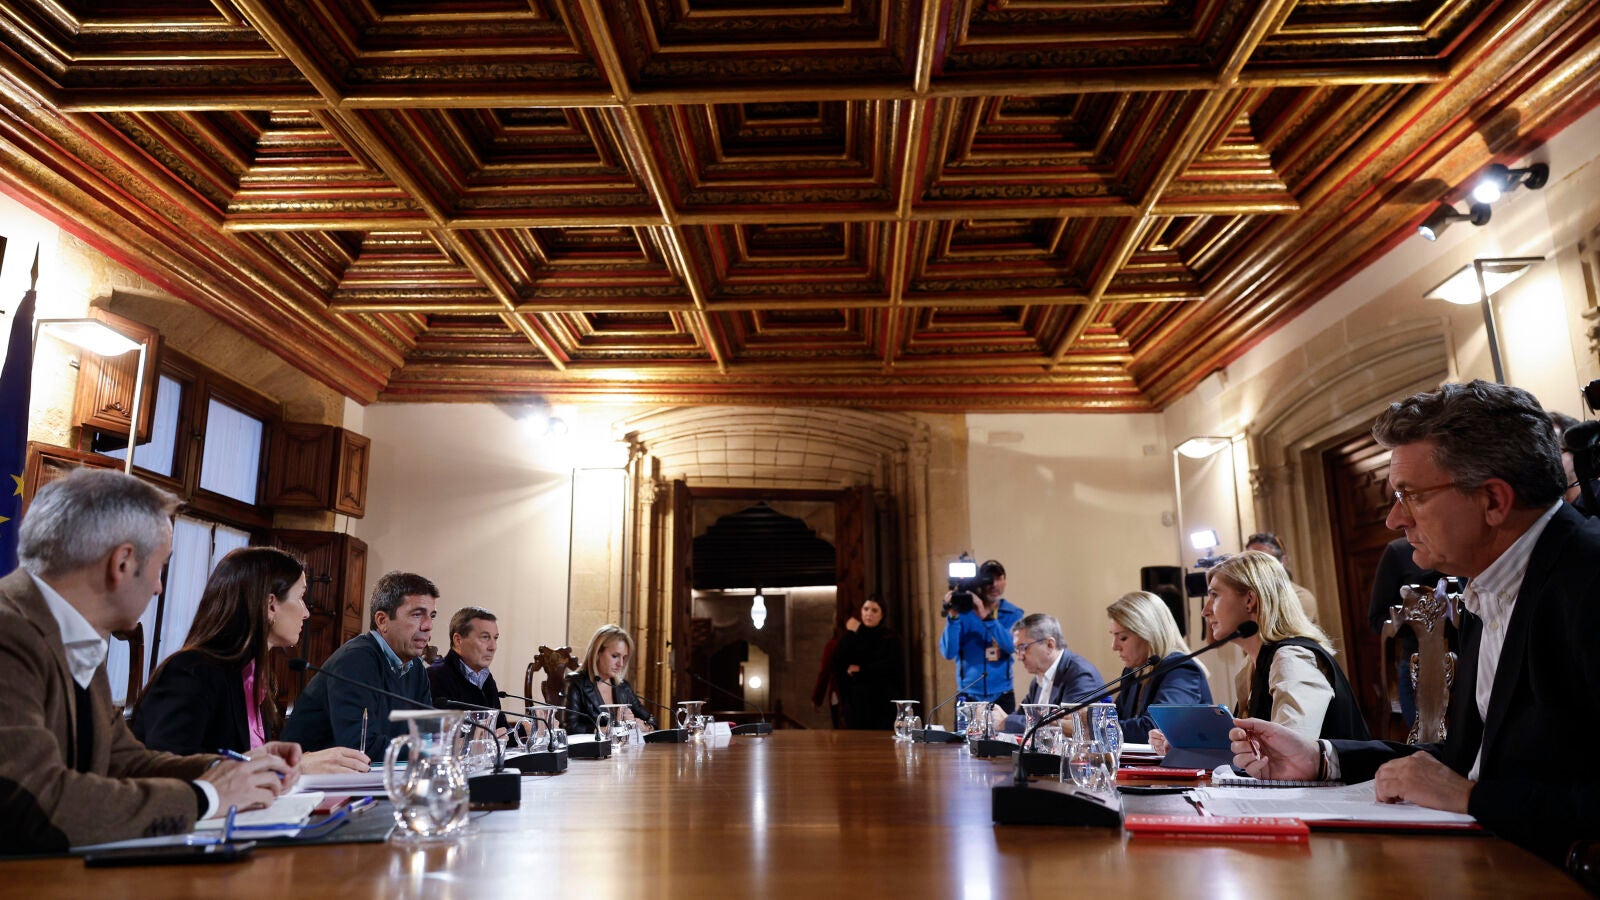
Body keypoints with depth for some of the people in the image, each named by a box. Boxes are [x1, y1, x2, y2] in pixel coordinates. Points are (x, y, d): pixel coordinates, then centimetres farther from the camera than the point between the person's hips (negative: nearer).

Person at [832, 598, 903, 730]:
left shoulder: (891, 638, 3)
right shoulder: (850, 637, 10)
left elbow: (891, 666, -10)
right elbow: (838, 663, -5)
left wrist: (861, 670, -8)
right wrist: (851, 635, -11)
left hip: (883, 702, -2)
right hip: (855, 701, 2)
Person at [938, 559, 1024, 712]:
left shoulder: (1013, 614, 2)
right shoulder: (962, 611, -2)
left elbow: (1012, 646, -16)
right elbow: (948, 653, -11)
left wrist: (986, 616, -26)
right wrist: (952, 617, -23)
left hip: (1002, 696, 1)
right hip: (969, 696, -1)